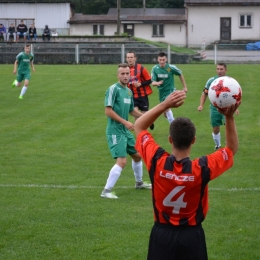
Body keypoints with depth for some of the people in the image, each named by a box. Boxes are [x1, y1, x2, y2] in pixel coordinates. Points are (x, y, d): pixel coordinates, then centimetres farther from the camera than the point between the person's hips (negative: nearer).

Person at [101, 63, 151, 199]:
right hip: (115, 131, -9)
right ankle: (106, 191, -11)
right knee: (122, 161, -17)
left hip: (125, 131, 9)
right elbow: (108, 111, -20)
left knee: (137, 155, 21)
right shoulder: (113, 89, -14)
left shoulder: (129, 91, 11)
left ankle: (139, 183, 43)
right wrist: (125, 122, -21)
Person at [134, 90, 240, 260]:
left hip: (162, 233, 1)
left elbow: (139, 127, -4)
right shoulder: (202, 168, -21)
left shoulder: (157, 162, -19)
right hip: (192, 235, -1)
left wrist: (165, 105, -14)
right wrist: (229, 117, -13)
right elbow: (232, 149, -2)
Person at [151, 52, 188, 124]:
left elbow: (180, 74, 2)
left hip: (170, 90, -5)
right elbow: (153, 82, -8)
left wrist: (185, 87, 6)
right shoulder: (155, 69, -7)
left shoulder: (171, 67, -14)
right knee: (165, 114, 12)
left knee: (166, 107, -26)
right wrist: (157, 83, -33)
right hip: (161, 92, 5)